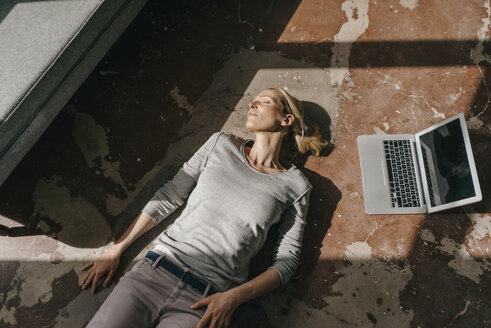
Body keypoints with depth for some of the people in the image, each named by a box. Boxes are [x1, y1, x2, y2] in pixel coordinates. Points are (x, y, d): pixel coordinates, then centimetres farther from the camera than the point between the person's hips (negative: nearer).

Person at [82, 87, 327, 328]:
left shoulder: (296, 186, 3)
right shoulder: (221, 144, 9)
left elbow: (287, 260, 3)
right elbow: (166, 198, 10)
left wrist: (233, 298, -11)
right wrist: (114, 251, 10)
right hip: (155, 271, 3)